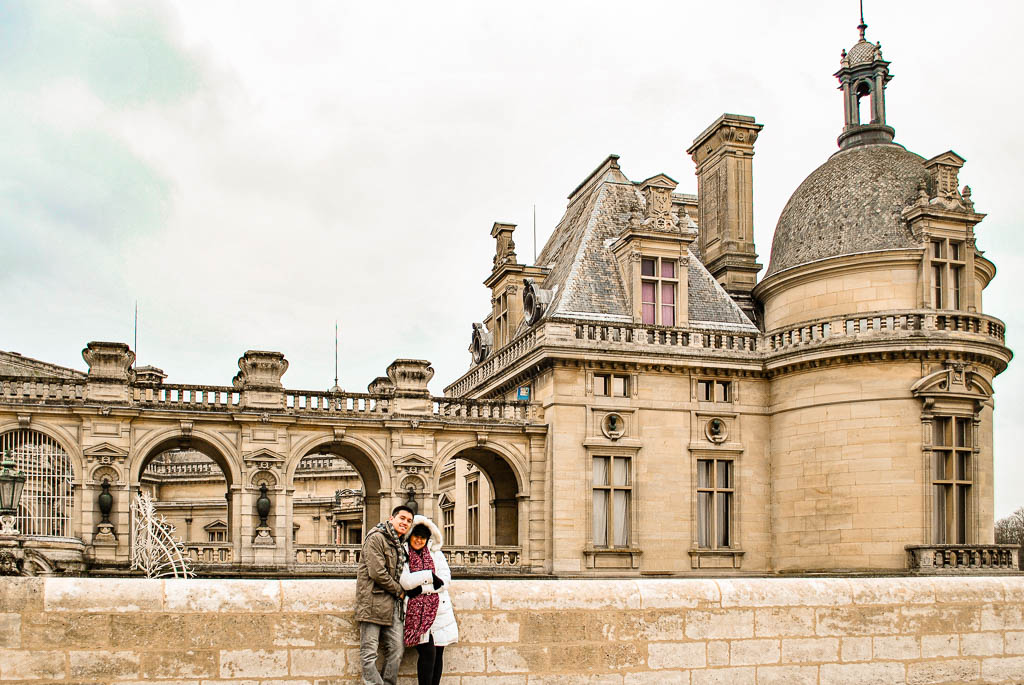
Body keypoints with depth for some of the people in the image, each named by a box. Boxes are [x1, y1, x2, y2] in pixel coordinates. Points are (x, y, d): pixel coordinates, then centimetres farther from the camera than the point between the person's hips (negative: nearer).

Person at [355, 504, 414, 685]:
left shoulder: (399, 545, 20)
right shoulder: (376, 538, -7)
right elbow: (377, 573, -15)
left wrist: (400, 593, 12)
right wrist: (399, 591, -5)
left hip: (393, 605, 9)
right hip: (374, 602, -8)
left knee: (397, 650, 5)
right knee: (369, 653, -5)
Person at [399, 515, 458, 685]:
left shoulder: (436, 553, 13)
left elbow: (445, 580, 2)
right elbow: (405, 582, -9)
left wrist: (421, 589, -7)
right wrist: (431, 576, -5)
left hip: (439, 608, 3)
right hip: (417, 611, -3)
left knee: (438, 653, 2)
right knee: (428, 652, -14)